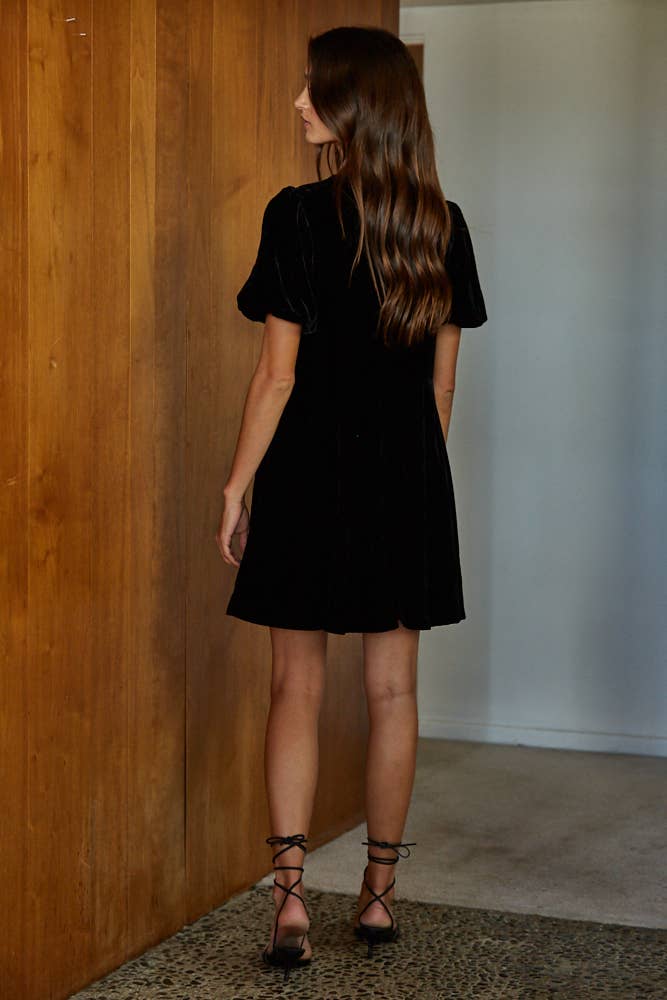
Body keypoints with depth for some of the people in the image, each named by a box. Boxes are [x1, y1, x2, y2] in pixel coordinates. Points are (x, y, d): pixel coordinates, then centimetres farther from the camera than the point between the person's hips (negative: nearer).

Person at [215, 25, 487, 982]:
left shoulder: (299, 215, -11)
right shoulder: (443, 223, 3)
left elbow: (278, 374, -11)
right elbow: (443, 375, 6)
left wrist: (237, 486, -3)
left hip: (311, 472, -3)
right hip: (409, 476, 4)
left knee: (296, 687, 5)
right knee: (392, 690, 10)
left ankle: (290, 899, -1)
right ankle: (380, 894, 19)